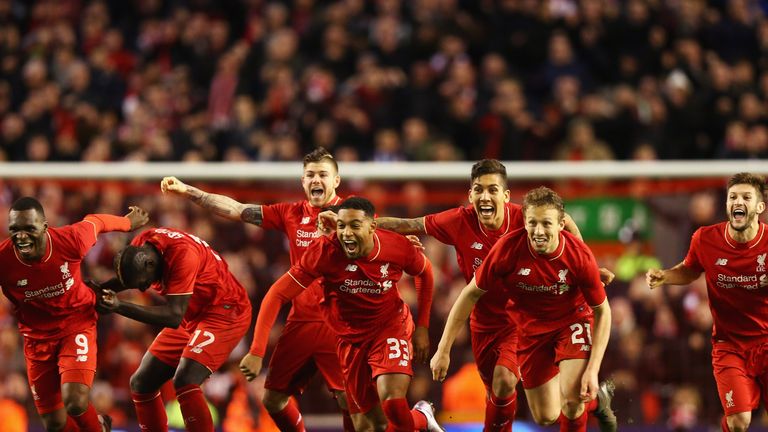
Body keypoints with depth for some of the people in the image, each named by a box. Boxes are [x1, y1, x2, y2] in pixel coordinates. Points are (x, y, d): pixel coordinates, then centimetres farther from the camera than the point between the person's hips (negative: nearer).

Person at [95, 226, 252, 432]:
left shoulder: (181, 254, -31)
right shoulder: (140, 245, -9)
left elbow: (174, 316, -34)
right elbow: (127, 278, 12)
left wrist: (120, 306, -38)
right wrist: (99, 289, -9)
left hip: (225, 312, -9)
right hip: (192, 316, 9)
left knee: (184, 382, -27)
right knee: (141, 383, 6)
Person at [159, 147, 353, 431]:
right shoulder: (292, 214, 8)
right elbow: (236, 210, 8)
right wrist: (187, 191, 4)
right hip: (300, 321, 5)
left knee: (350, 401, -14)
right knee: (273, 399, 8)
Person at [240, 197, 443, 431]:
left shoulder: (398, 247, -19)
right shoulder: (323, 251, -24)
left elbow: (425, 272, 5)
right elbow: (277, 295, -23)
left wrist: (422, 326, 4)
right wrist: (257, 352, -30)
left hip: (391, 326, -1)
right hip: (350, 338, 1)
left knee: (393, 405, -25)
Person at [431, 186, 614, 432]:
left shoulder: (580, 256, -28)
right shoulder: (507, 248, -28)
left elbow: (602, 311, -14)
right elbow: (471, 294, -15)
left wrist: (593, 370, -23)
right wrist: (443, 350, -14)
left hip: (572, 321, -2)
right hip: (531, 327, 2)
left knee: (572, 396, -25)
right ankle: (594, 400, 41)